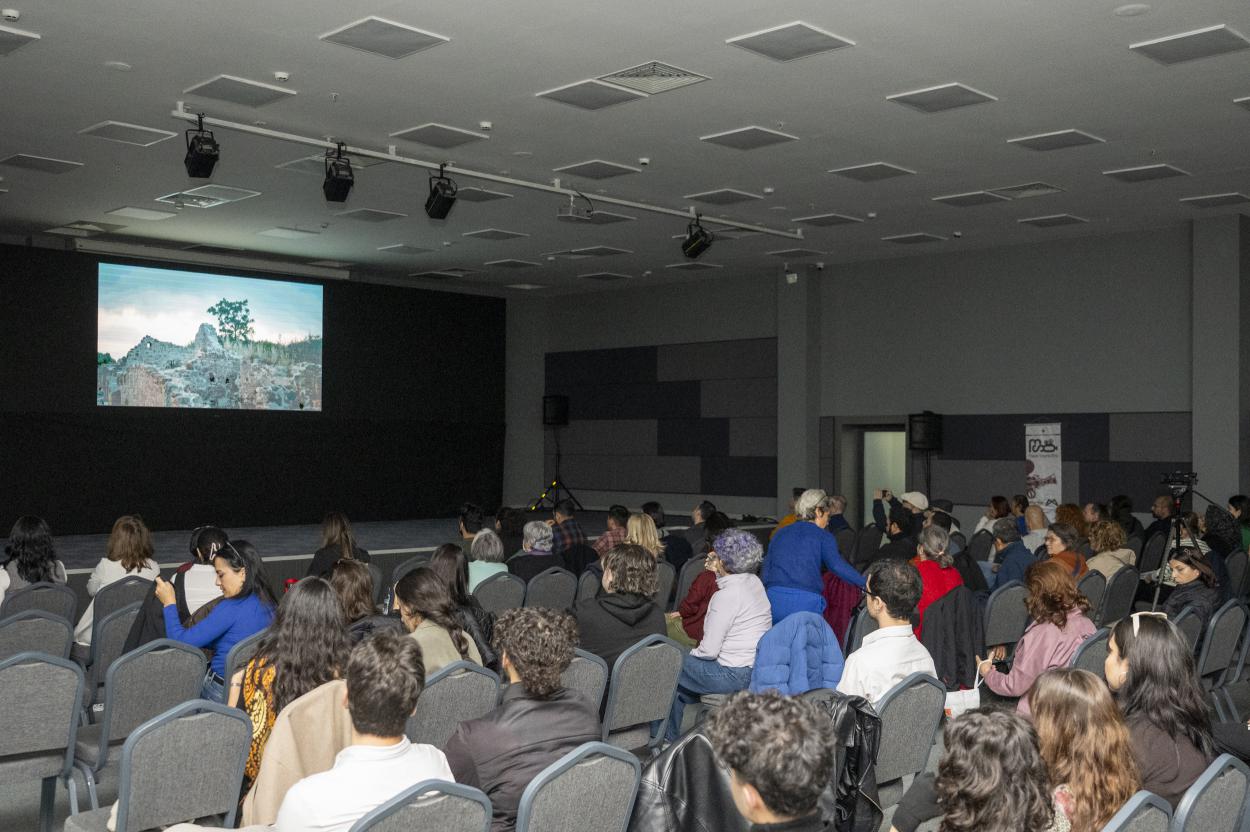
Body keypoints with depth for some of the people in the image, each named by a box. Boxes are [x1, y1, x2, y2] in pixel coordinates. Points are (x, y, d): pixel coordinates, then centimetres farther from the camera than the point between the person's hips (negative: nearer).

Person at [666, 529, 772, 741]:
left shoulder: (727, 595, -22)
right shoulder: (754, 582, 4)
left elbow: (709, 650, -21)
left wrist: (692, 654, 1)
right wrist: (717, 572, 18)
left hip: (735, 675, -9)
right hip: (757, 666, 9)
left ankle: (669, 739, 25)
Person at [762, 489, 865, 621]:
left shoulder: (780, 534, 20)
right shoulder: (823, 536, 7)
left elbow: (765, 573, 20)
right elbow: (837, 566, -10)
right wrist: (865, 584, -7)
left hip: (774, 599, 4)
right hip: (806, 603, -4)